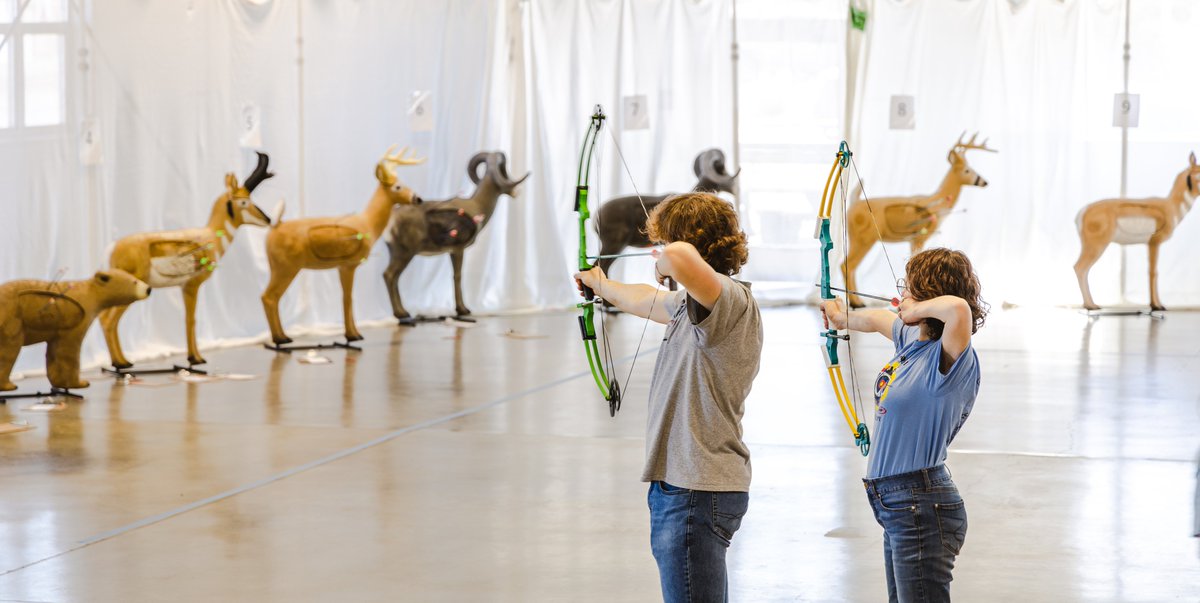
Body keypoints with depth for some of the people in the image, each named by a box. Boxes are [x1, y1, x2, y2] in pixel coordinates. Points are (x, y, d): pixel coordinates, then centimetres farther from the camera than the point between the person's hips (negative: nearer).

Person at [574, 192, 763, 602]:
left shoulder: (730, 300, -18)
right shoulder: (693, 302, 15)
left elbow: (679, 256, -39)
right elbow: (646, 301, 38)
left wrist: (668, 261, -15)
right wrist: (601, 284, 55)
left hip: (696, 494, -11)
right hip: (679, 488, 11)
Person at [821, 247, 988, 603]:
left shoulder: (949, 359, -18)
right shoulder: (912, 340, 9)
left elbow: (958, 308, -39)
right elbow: (880, 320, 32)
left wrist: (916, 310, -19)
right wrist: (843, 317, 51)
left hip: (922, 507, -9)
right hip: (896, 505, 9)